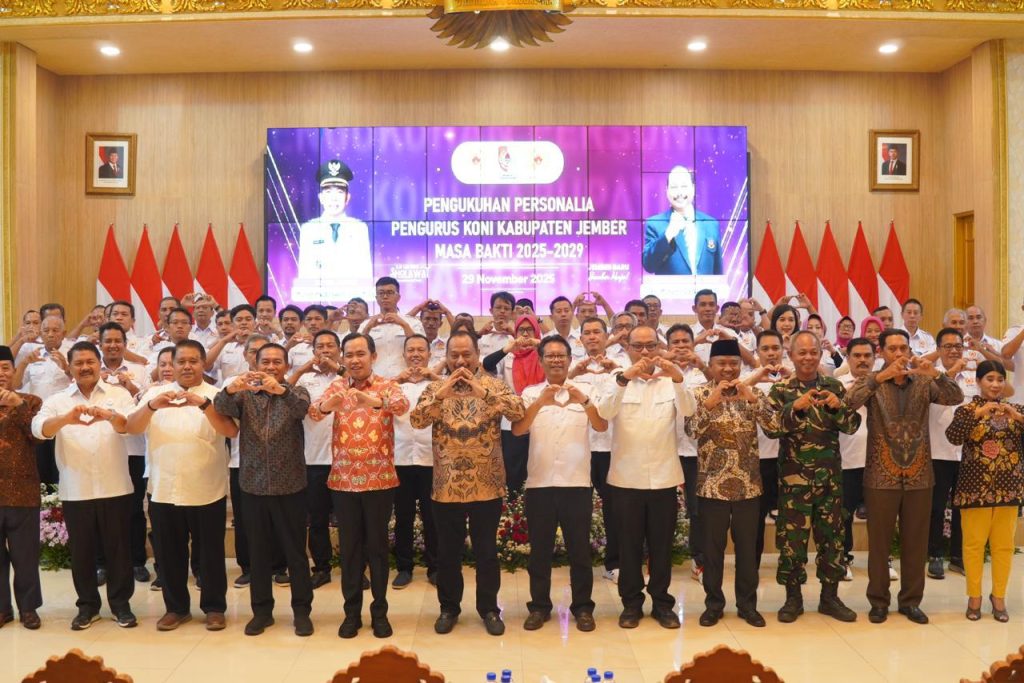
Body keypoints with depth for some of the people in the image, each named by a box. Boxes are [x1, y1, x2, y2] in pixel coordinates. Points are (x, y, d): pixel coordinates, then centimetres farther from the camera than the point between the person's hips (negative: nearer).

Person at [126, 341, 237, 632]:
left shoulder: (215, 395, -1)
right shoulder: (155, 393, 6)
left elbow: (232, 431, -17)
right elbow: (132, 428, -6)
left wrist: (203, 404, -32)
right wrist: (152, 406, -26)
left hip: (207, 491, -2)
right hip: (163, 490, 2)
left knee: (210, 553, 7)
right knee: (169, 553, 12)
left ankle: (214, 607, 22)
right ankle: (176, 607, 29)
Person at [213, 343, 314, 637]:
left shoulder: (296, 392, 0)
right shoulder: (244, 395, 6)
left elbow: (302, 408, -23)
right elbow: (221, 407, -15)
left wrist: (280, 390, -44)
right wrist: (230, 388, -38)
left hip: (290, 487, -2)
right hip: (254, 486, 2)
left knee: (296, 552, 6)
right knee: (259, 553, 11)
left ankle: (301, 610, 18)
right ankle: (262, 610, 25)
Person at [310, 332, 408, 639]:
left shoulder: (386, 386, -4)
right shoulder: (336, 387, 4)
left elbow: (403, 404, -26)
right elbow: (314, 411, -14)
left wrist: (373, 401, -46)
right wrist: (326, 405, -38)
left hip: (379, 479, -2)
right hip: (343, 480, 2)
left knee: (377, 546, 8)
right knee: (349, 547, 10)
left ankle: (380, 611, 21)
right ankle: (352, 611, 23)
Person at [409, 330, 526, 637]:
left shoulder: (494, 384, 0)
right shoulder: (435, 387, 3)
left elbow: (520, 412, -16)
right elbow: (416, 421, -10)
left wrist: (483, 391, -25)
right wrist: (441, 394, -22)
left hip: (486, 485, -1)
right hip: (446, 486, 1)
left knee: (486, 551, 11)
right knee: (448, 552, 12)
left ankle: (489, 608, 27)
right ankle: (448, 607, 30)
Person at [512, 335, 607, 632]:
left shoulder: (585, 391, 4)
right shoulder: (531, 393, 4)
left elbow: (602, 426, -9)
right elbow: (517, 430, -10)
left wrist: (583, 401, -28)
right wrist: (540, 403, -27)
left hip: (577, 483, 0)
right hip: (539, 483, 1)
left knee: (579, 548, 7)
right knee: (540, 549, 9)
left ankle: (583, 606, 20)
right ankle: (539, 606, 22)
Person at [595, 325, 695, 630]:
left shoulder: (670, 379, 5)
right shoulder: (616, 379, 0)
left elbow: (688, 410, -12)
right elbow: (604, 412, -18)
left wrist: (678, 377, -31)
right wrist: (624, 378, -33)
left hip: (664, 476, 1)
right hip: (626, 477, -1)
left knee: (661, 544, 10)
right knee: (629, 544, 8)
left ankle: (662, 602, 23)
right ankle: (631, 602, 20)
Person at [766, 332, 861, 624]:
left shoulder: (834, 386, 6)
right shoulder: (780, 390, 0)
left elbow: (852, 425, 1)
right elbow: (769, 428, -11)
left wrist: (838, 406, -18)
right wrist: (795, 407, -25)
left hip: (830, 475, 2)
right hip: (794, 476, -2)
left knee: (831, 534, 9)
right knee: (792, 535, 2)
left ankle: (829, 596, 22)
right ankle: (793, 597, 16)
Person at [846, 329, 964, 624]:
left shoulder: (924, 383, 6)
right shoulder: (871, 382, -1)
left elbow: (956, 398, -8)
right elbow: (850, 401, -19)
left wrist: (935, 373, -24)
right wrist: (881, 377, -29)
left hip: (919, 475, 2)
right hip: (882, 476, -2)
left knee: (916, 542, 10)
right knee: (879, 542, 6)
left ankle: (910, 600, 24)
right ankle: (879, 600, 18)